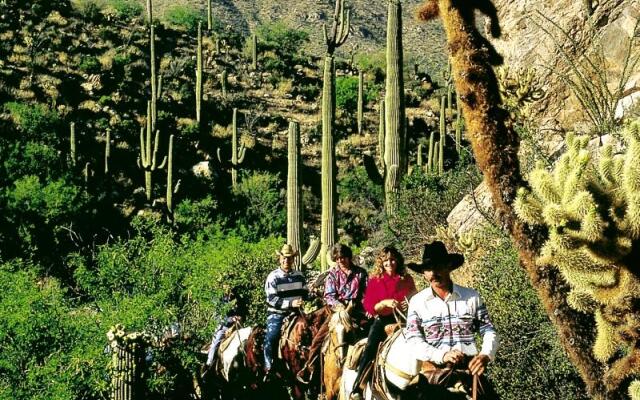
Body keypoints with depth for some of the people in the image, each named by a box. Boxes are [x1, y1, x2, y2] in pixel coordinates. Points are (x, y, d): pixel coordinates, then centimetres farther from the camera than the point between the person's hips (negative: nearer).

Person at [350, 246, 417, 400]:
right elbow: (368, 306, 0)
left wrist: (410, 304, -2)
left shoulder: (406, 279, 9)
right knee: (371, 348, -25)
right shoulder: (374, 280, 6)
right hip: (382, 320, -1)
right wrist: (385, 303, -17)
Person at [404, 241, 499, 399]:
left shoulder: (472, 296, 7)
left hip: (469, 366, 1)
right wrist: (442, 355, -18)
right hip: (434, 367, -1)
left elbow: (489, 331, 9)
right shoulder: (417, 301, 6)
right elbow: (413, 340, -2)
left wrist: (485, 355, -13)